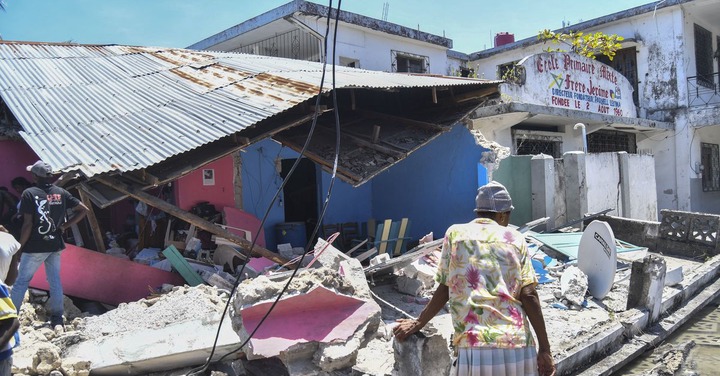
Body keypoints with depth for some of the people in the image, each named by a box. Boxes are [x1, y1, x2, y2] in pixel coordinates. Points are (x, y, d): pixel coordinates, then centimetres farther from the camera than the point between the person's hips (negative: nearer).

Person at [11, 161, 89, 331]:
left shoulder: (29, 193, -11)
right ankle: (57, 319, 9)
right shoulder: (61, 193, 2)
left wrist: (20, 247, -4)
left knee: (22, 281, 8)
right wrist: (65, 226, 5)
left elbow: (27, 224, -14)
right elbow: (83, 210, 4)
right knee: (55, 281, 8)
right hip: (55, 245, 4)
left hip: (35, 247, -4)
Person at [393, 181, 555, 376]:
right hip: (518, 347, 1)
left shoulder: (455, 232, 8)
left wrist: (418, 323, 20)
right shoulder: (516, 238, 9)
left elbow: (445, 289, 8)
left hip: (474, 346, -1)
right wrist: (545, 349, 4)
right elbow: (529, 296, 1)